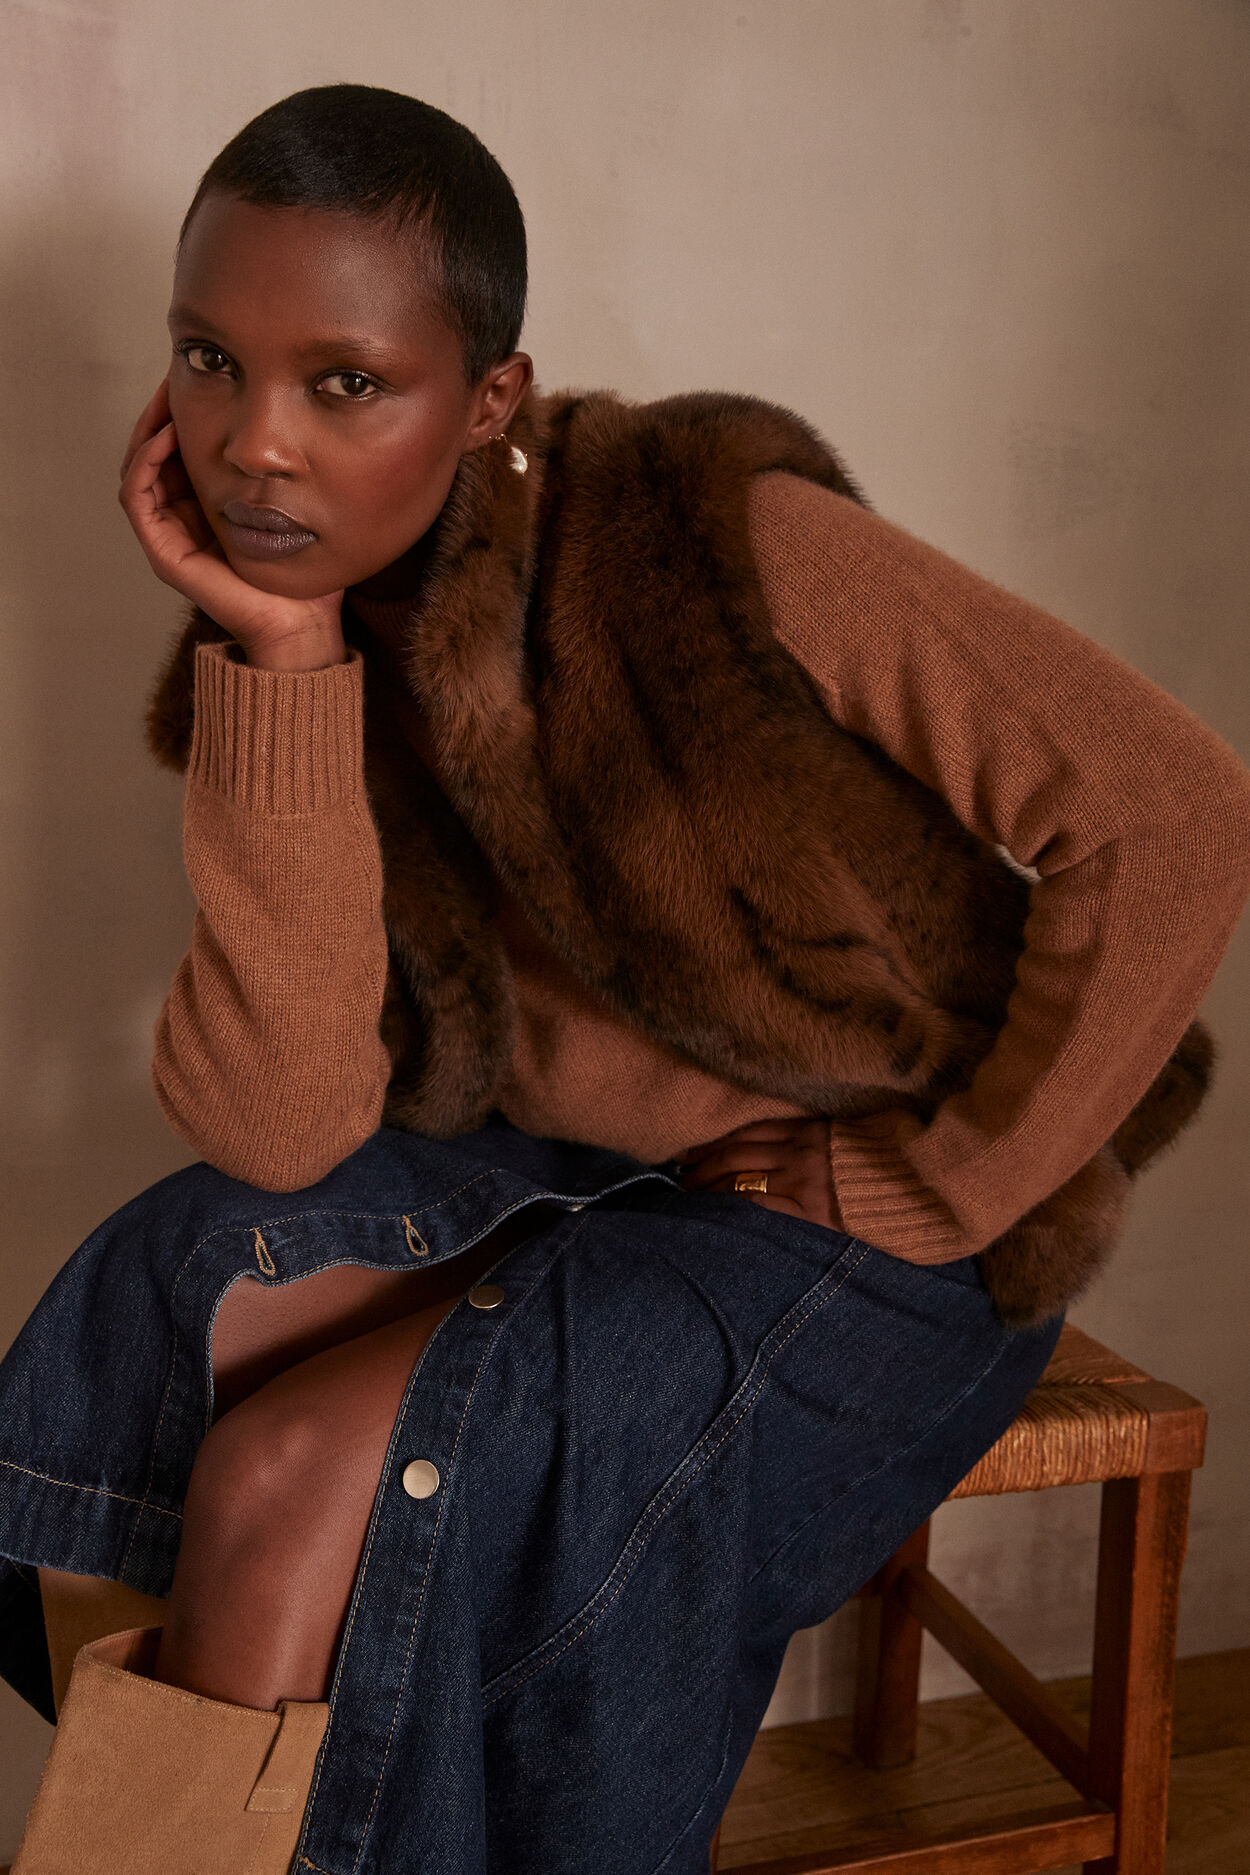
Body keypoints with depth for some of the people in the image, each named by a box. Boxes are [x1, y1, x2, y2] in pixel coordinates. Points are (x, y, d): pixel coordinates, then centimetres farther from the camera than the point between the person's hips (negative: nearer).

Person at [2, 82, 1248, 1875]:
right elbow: (277, 1130, -17)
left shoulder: (710, 537, -21)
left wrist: (945, 1192, -15)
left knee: (295, 1480, -20)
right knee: (159, 1306, -13)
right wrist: (281, 658, -22)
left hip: (860, 1232, -5)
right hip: (557, 1179, 5)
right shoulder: (273, 660, -4)